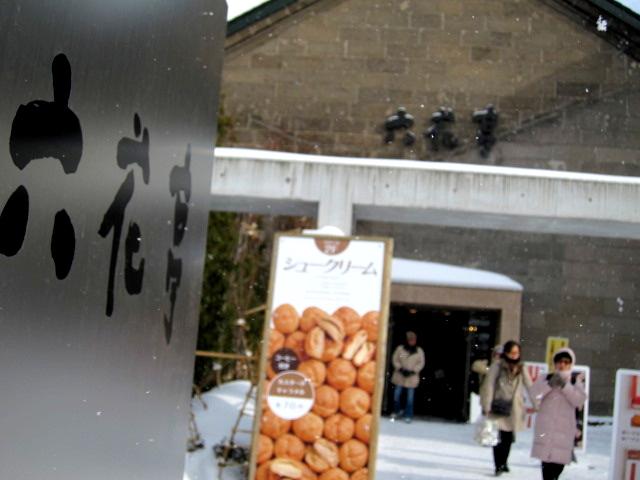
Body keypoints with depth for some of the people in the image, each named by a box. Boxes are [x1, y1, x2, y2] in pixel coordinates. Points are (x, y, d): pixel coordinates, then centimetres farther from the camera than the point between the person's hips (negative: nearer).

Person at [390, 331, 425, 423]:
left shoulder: (419, 351, 0)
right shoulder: (400, 348, -1)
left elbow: (421, 363, 0)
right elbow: (395, 360, 2)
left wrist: (413, 371, -12)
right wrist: (400, 369, -11)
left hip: (412, 377, -1)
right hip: (399, 376, 1)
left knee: (410, 397, -2)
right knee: (396, 395, 6)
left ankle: (408, 415, 3)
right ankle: (396, 411, 26)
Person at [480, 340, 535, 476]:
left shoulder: (521, 368, 7)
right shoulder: (497, 366, -5)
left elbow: (529, 386, 8)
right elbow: (489, 386, -7)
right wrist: (486, 406, -11)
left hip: (513, 408, 4)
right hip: (498, 406, -4)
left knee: (508, 437, 8)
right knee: (498, 437, -10)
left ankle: (503, 462, 27)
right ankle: (498, 466, -3)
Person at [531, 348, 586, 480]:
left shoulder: (575, 381, 8)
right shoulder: (547, 379, 8)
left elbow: (579, 400, -8)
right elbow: (534, 393, -7)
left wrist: (565, 386, -17)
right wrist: (549, 384, -20)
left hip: (564, 428, 0)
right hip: (545, 427, 0)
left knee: (559, 461, -3)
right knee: (546, 461, -5)